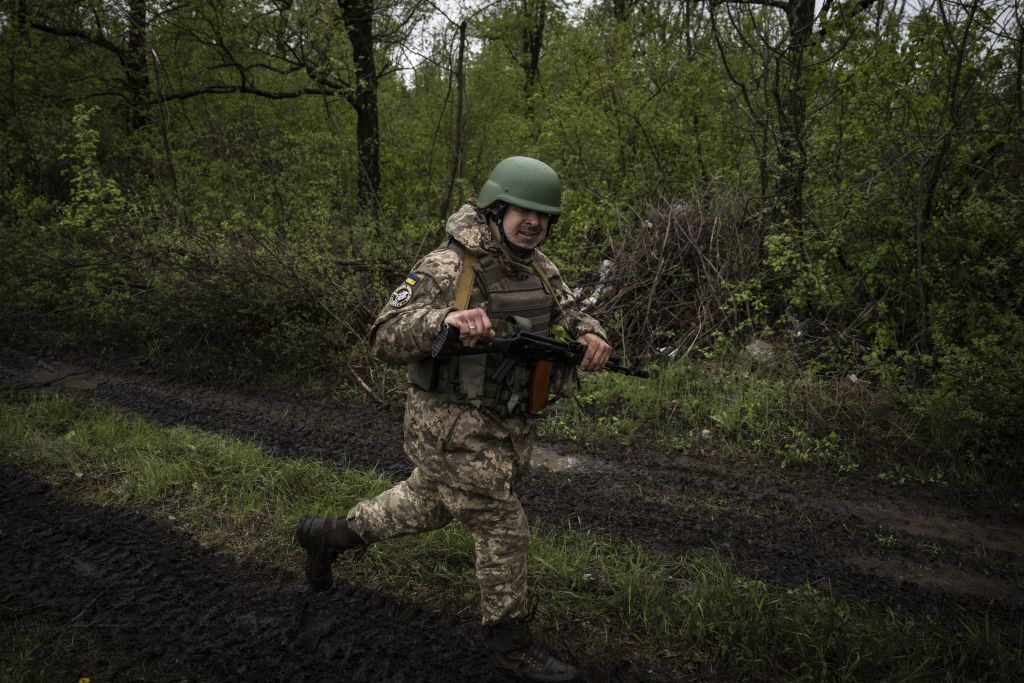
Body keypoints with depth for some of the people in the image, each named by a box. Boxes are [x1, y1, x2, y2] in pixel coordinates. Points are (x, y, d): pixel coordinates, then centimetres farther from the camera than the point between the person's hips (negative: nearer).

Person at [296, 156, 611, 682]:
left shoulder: (539, 268, 4)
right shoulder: (447, 268, -18)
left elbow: (573, 317, 9)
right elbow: (386, 338, -23)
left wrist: (592, 337, -16)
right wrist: (447, 318, -42)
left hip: (508, 426, 8)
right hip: (454, 429, -8)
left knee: (426, 507, 24)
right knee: (503, 533, 0)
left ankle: (328, 534, 46)